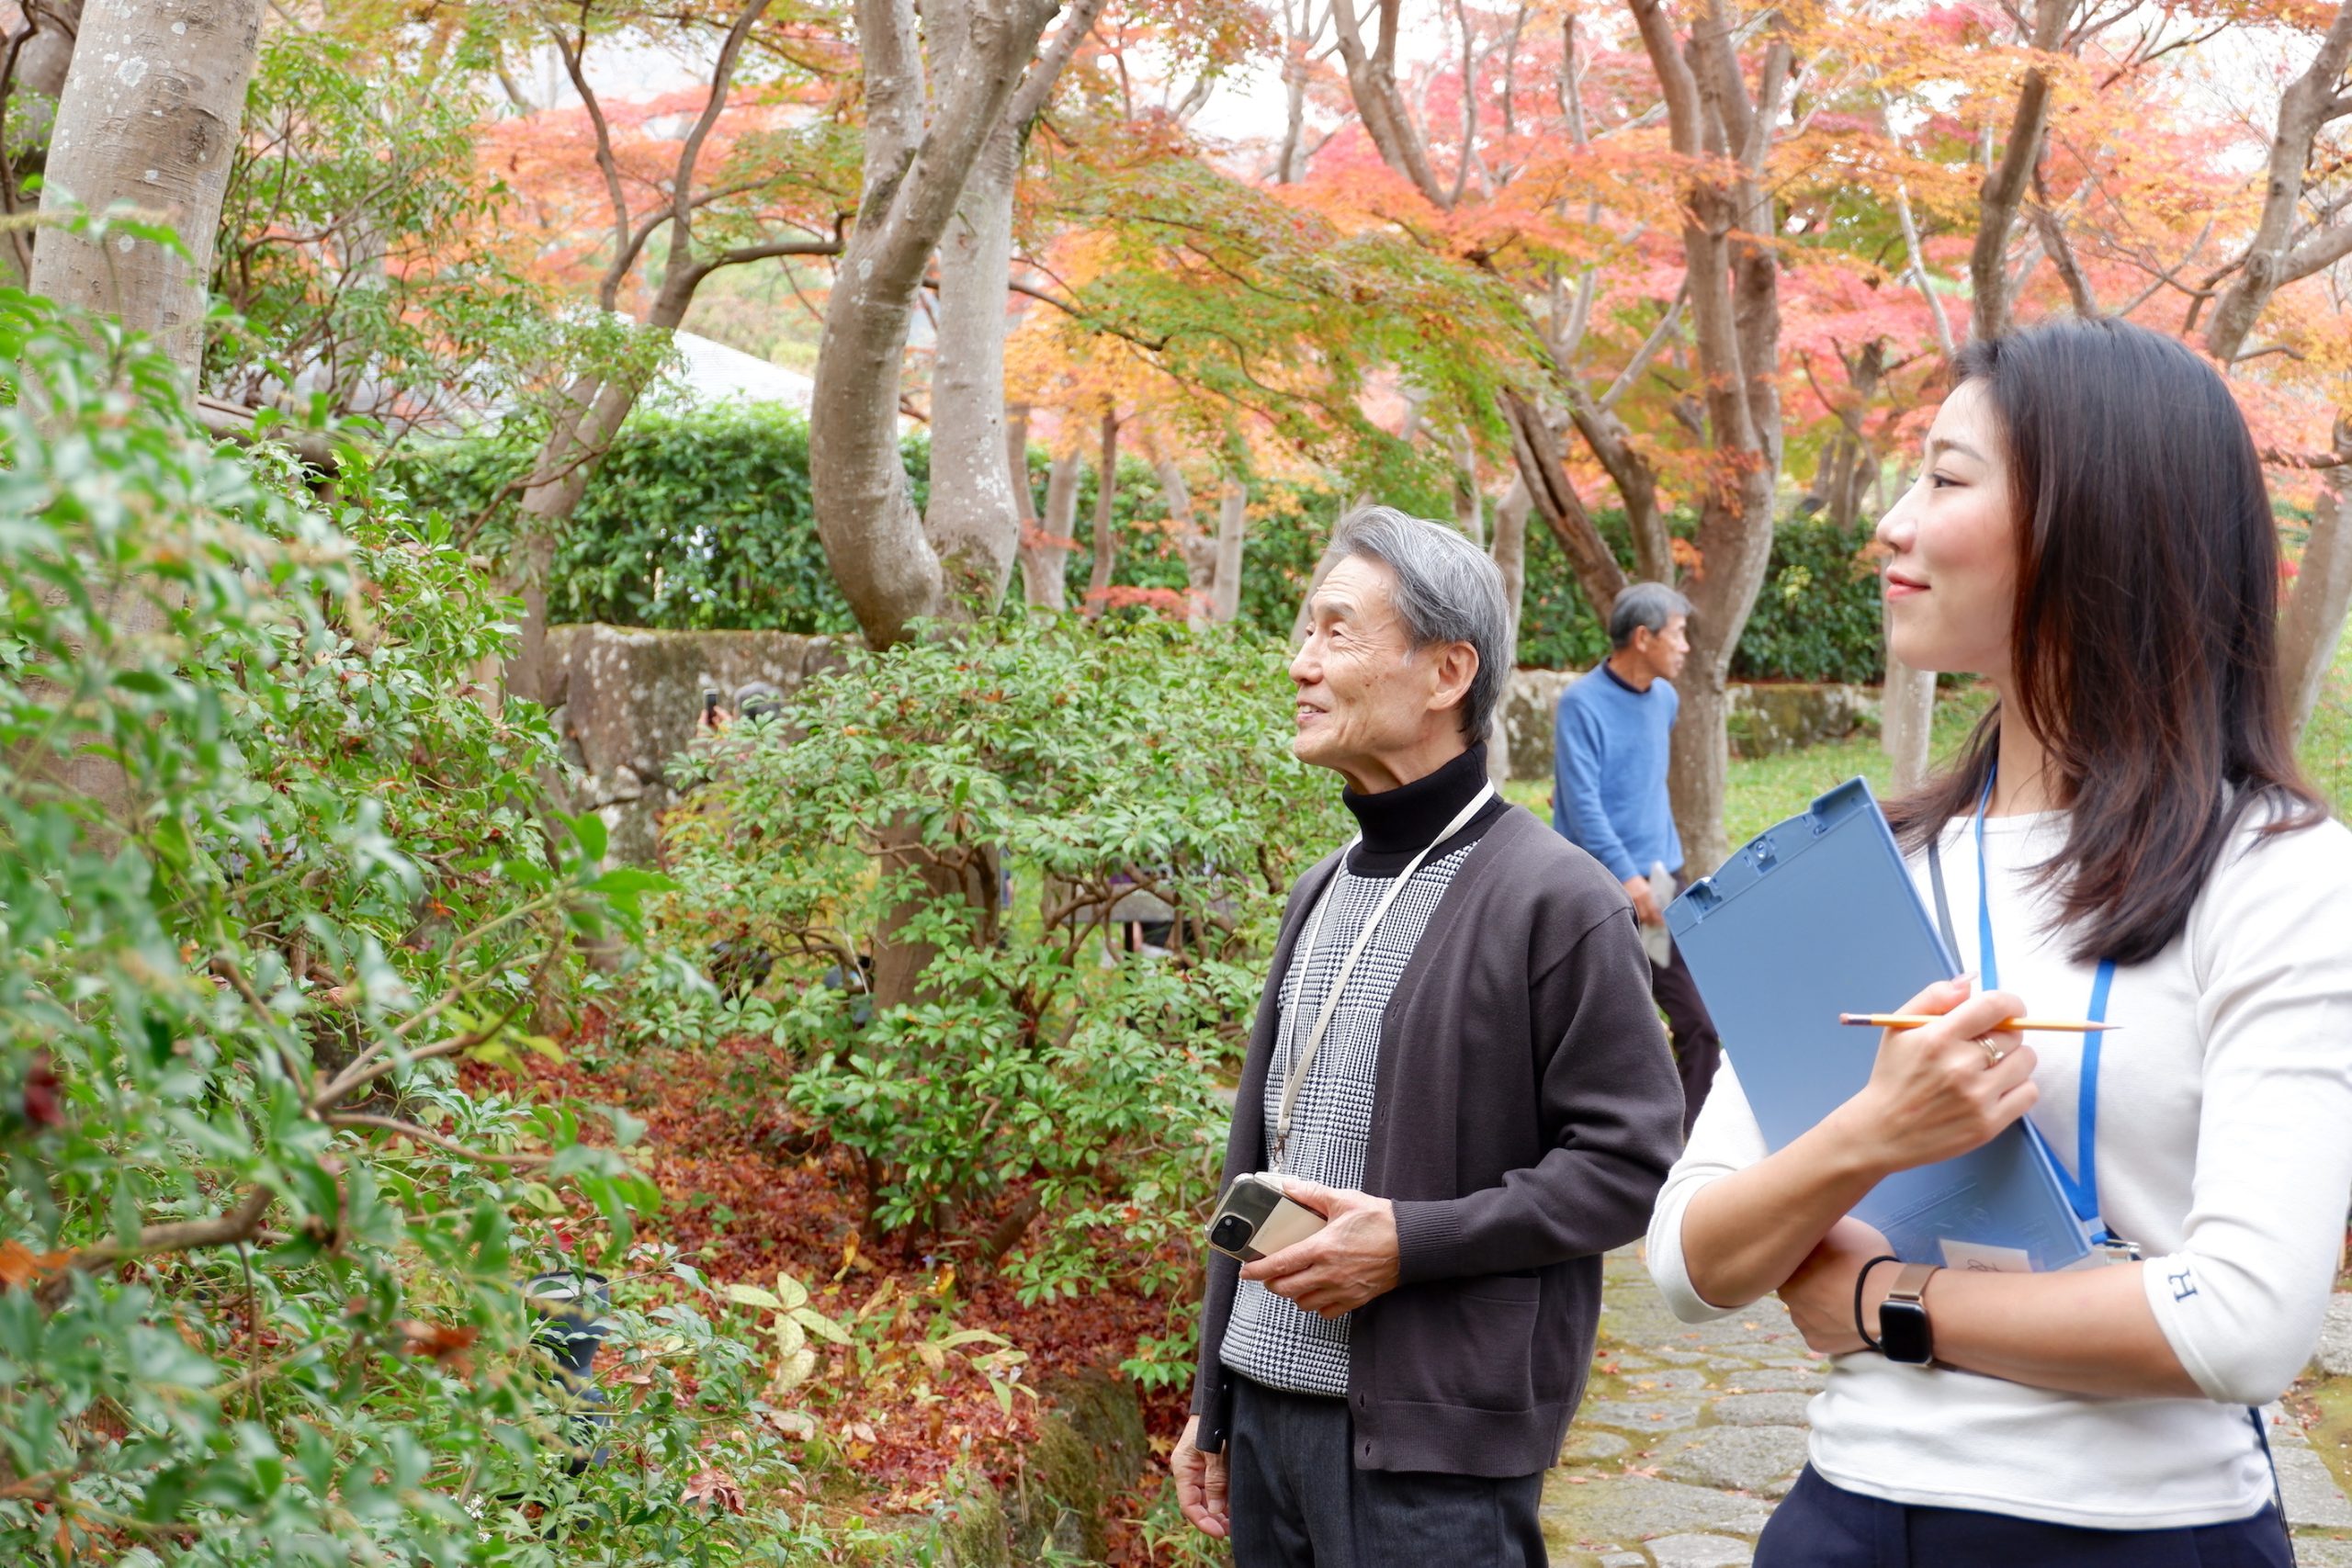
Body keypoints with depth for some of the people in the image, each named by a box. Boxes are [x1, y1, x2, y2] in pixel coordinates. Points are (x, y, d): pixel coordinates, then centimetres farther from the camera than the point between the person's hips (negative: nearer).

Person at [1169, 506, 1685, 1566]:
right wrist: (1212, 1398, 18)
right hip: (1267, 1408, 7)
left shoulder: (1556, 902, -10)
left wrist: (1412, 1240, -19)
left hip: (1431, 1442, -6)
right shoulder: (1321, 893, 13)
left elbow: (1628, 1164, -11)